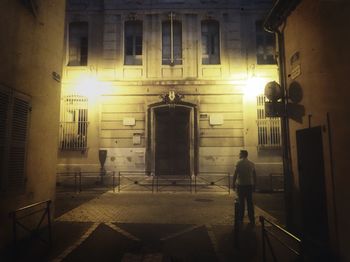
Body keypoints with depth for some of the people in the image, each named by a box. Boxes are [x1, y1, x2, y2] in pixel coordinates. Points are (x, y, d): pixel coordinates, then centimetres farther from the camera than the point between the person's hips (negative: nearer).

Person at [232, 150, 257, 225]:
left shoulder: (239, 163, -7)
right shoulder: (252, 164, 8)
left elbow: (235, 174, -11)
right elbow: (255, 176, 11)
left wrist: (234, 183, -2)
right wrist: (254, 185, 17)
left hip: (241, 185, -4)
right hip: (249, 185, 4)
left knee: (241, 202, 3)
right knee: (250, 203, 9)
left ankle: (240, 219, 7)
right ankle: (252, 220, 13)